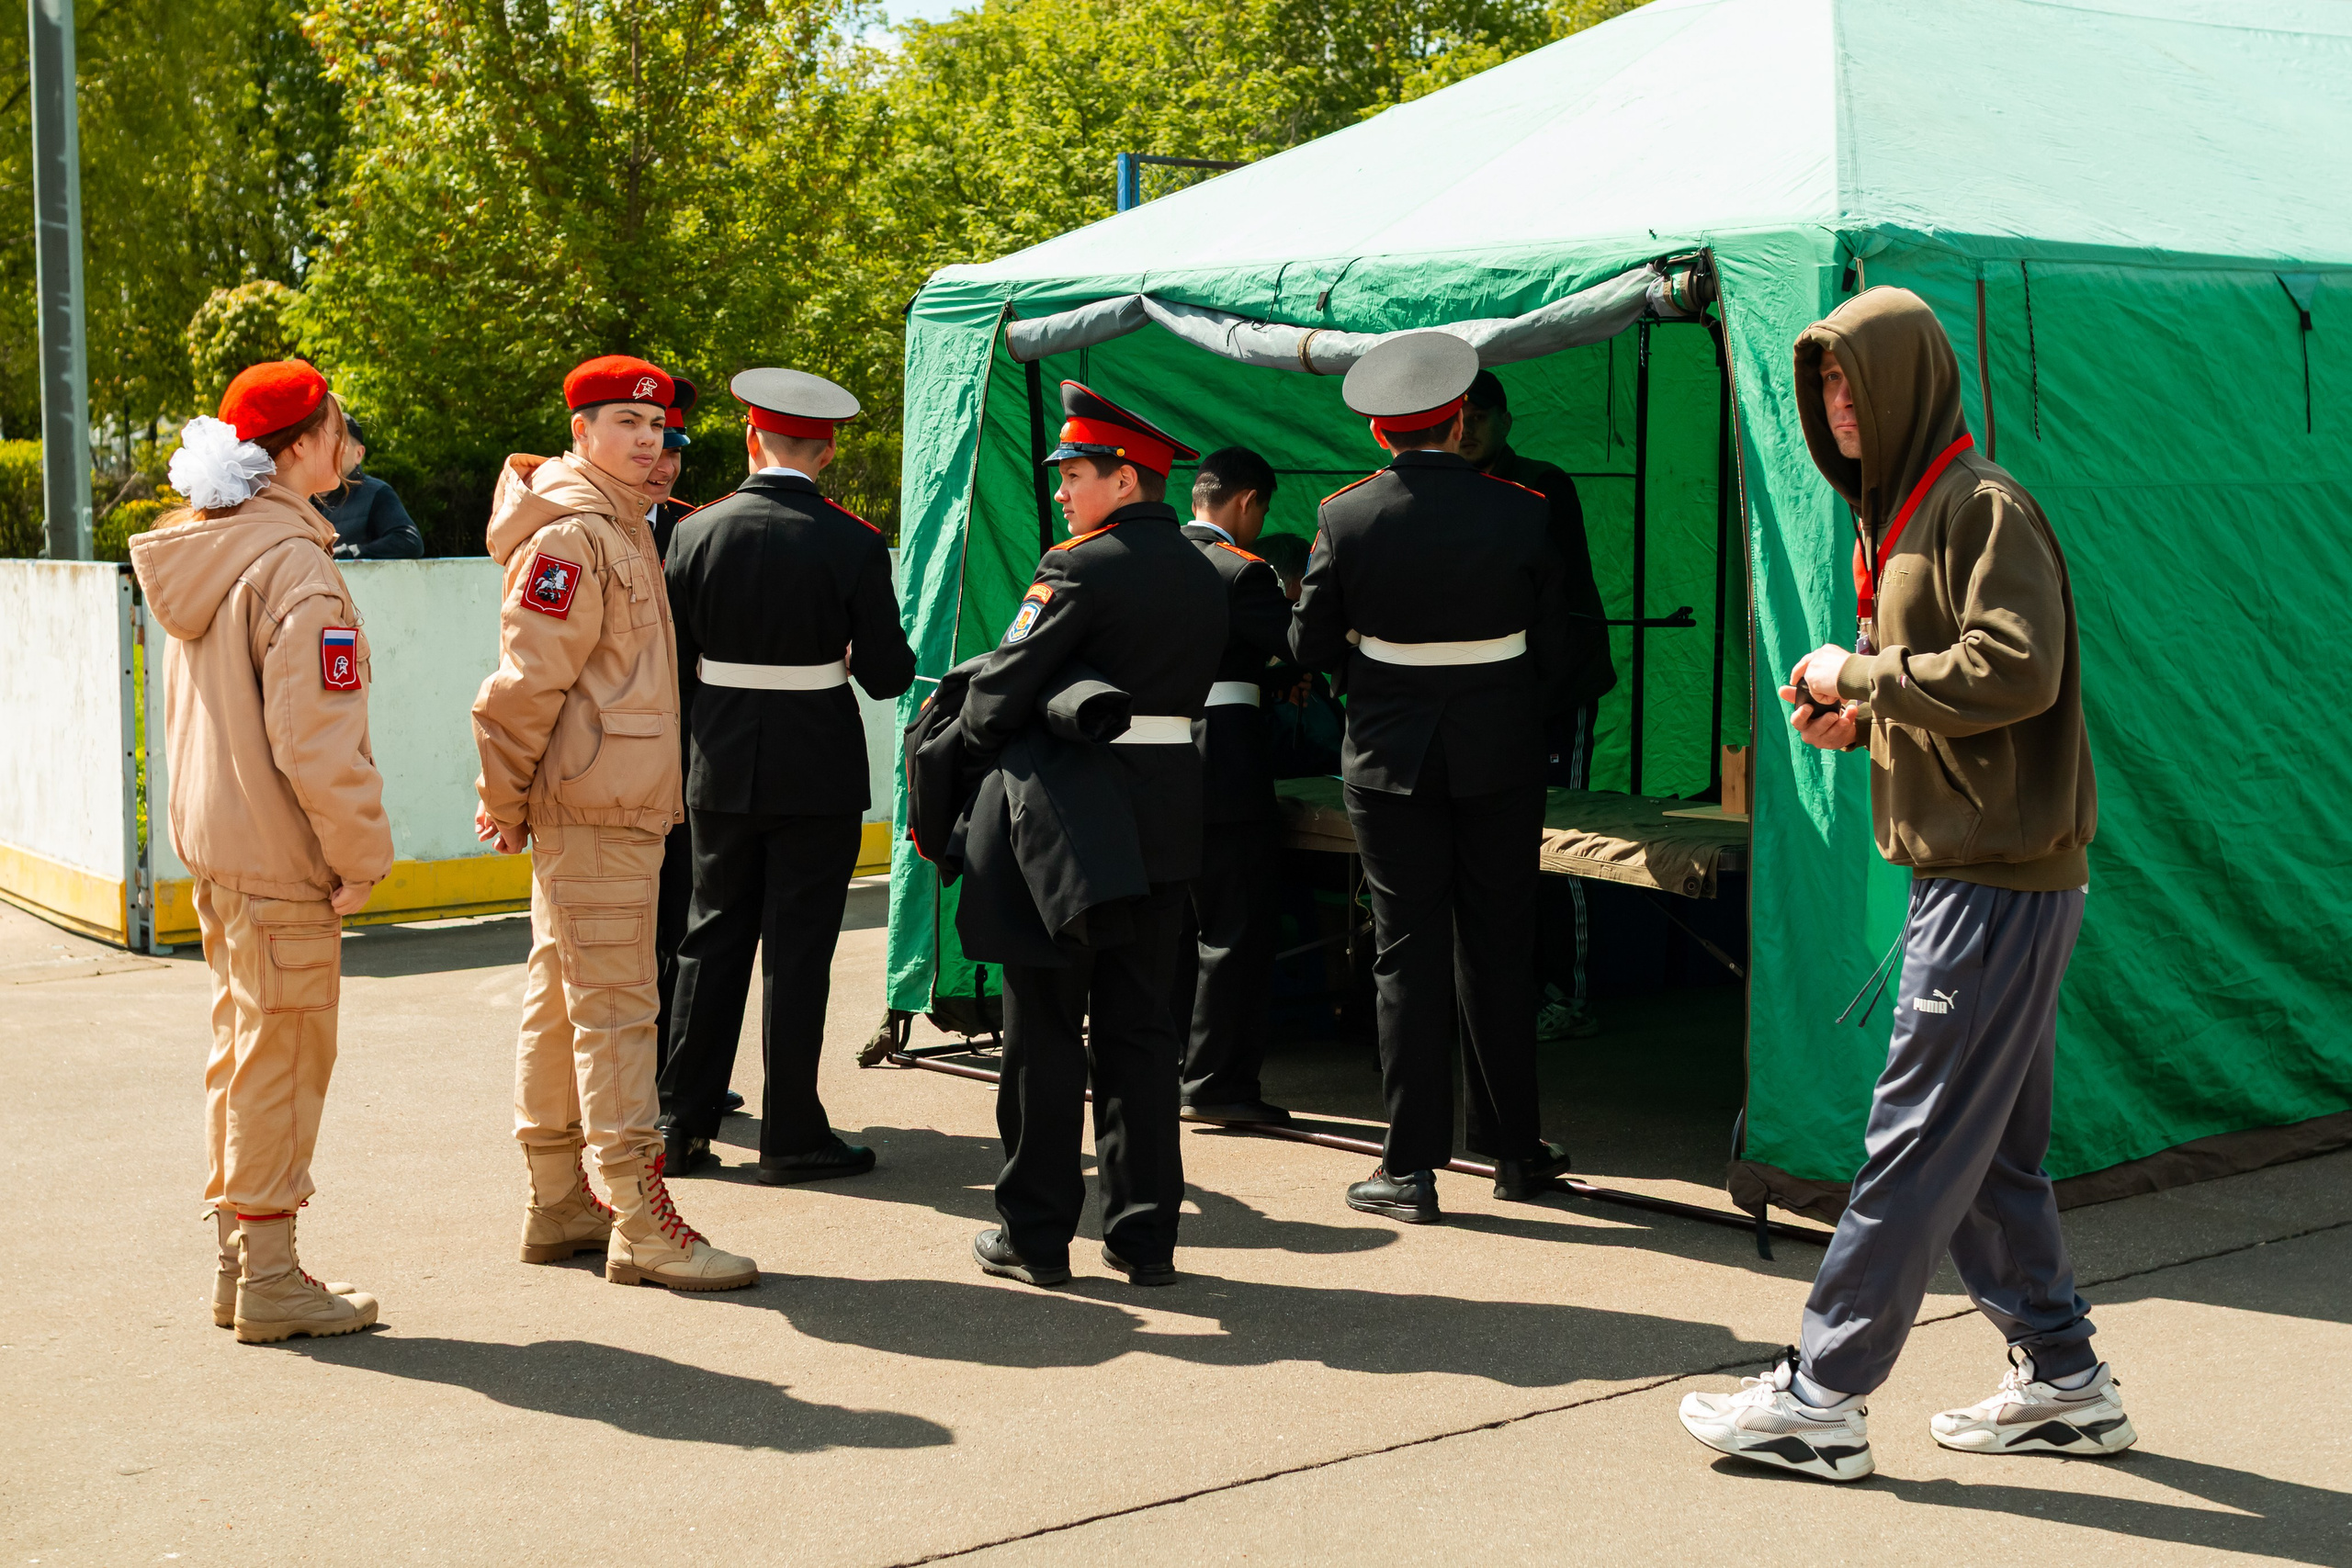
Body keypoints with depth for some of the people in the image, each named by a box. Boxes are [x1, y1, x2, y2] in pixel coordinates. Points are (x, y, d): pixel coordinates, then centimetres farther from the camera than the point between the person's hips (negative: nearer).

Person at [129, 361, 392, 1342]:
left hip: (212, 846, 9)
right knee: (284, 1053, 0)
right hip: (282, 857, -9)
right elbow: (315, 738, -23)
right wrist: (359, 854, -13)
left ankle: (239, 1259, 27)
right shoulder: (292, 566, -18)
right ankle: (269, 1282, 8)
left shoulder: (194, 556, 11)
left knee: (240, 1043, 17)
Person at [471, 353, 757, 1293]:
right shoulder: (570, 535, -14)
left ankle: (557, 1205, 22)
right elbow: (527, 680, -17)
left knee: (563, 995, 14)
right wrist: (505, 797, -11)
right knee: (614, 1004, -9)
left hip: (616, 806, 10)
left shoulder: (622, 528, 18)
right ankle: (640, 1223, -6)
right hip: (589, 805, -10)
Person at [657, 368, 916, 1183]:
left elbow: (671, 660, 1)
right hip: (816, 770, -3)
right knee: (797, 949, 3)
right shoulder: (854, 544, -11)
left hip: (723, 767, 3)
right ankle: (792, 1136, 8)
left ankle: (682, 1122, 17)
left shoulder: (695, 533, -3)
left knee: (713, 941, 13)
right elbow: (888, 673, -8)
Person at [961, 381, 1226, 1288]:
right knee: (1140, 1027, 11)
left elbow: (1004, 687, -17)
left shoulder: (1082, 567, -13)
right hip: (1167, 822, 7)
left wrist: (965, 740, 1)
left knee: (1046, 1028, 4)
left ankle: (1036, 1235, 11)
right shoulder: (1206, 578, 10)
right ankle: (1145, 1235, 13)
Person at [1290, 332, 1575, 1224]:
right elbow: (1550, 647, 0)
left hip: (1389, 756, -1)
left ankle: (1411, 1168, 4)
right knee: (1498, 949, 12)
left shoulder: (1346, 518, -8)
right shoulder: (1521, 514, -7)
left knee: (1407, 952, 4)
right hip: (1500, 756, 1)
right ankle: (1515, 1149, 21)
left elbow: (1311, 644, -1)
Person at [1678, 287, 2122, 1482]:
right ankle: (2062, 1381, 23)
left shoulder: (1982, 506, -13)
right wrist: (1860, 714, 5)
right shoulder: (1896, 513, 17)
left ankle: (1822, 1394, -2)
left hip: (1999, 877, -10)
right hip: (1965, 869, 10)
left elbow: (2017, 669, -24)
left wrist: (1862, 673, -14)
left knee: (1919, 1139, -6)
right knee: (1991, 1148, 13)